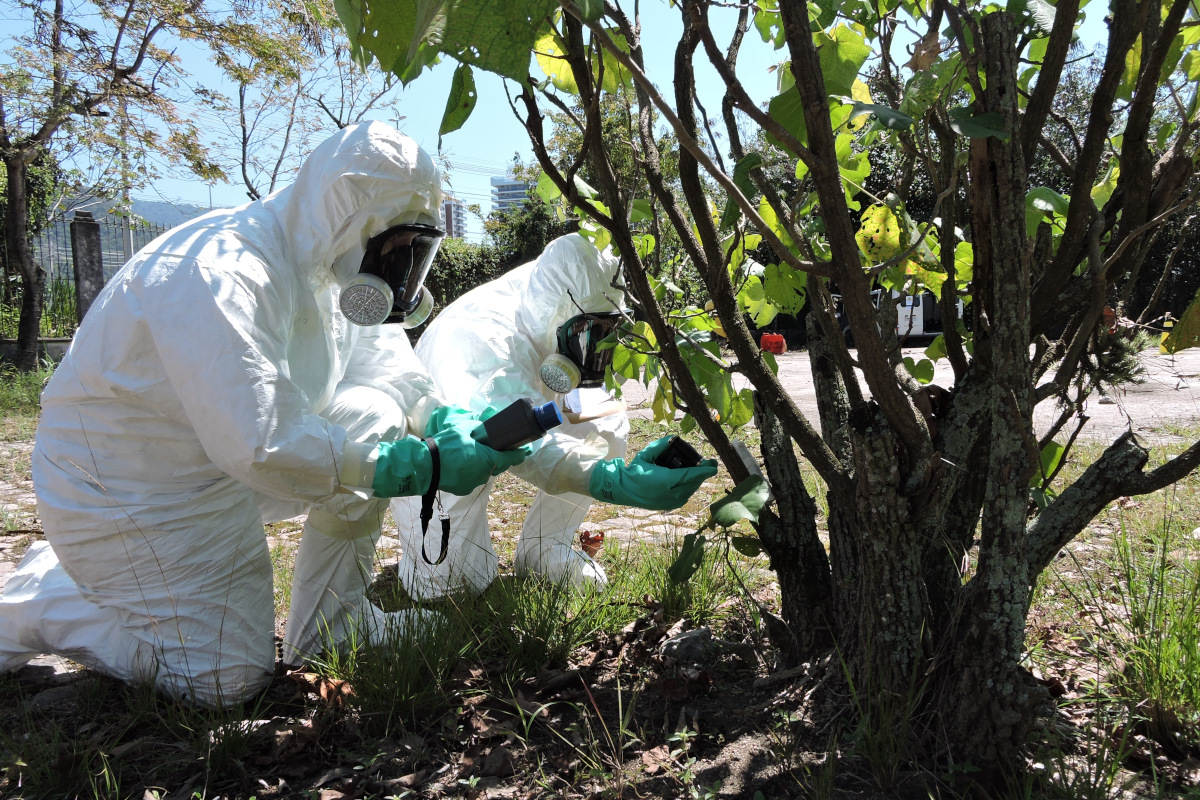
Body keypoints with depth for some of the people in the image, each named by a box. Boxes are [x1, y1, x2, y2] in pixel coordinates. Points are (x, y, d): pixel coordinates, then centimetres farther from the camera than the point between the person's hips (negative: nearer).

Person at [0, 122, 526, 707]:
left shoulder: (325, 261, -4)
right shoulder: (222, 275, -32)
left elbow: (383, 356, 3)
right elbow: (261, 447, -38)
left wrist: (446, 422, -17)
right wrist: (427, 466, -36)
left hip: (225, 455, 8)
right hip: (127, 480, -8)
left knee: (372, 427, -7)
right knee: (228, 680, -4)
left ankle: (330, 626, 6)